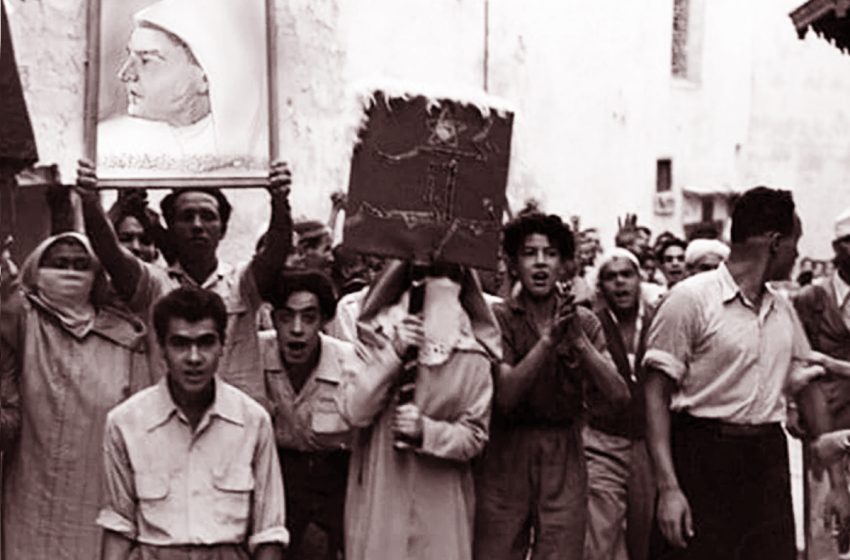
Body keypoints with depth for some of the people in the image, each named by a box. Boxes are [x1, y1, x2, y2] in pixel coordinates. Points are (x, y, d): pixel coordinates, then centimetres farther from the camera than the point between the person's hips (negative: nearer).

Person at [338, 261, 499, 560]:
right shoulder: (377, 339, 3)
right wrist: (392, 355, -13)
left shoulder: (473, 357, 2)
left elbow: (474, 436, 1)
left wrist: (425, 431, -16)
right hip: (379, 500, 0)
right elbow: (353, 412, -6)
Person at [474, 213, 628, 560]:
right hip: (506, 457, -2)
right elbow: (505, 396, -13)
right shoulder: (498, 318, -1)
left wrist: (577, 340, -16)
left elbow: (619, 395, -5)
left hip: (565, 461, 2)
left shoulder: (585, 322, 7)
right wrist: (548, 340, -22)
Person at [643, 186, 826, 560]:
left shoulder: (783, 308, 14)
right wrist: (668, 487, -17)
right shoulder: (691, 298, -7)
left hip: (769, 459, 6)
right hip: (704, 458, -6)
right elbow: (656, 395, -10)